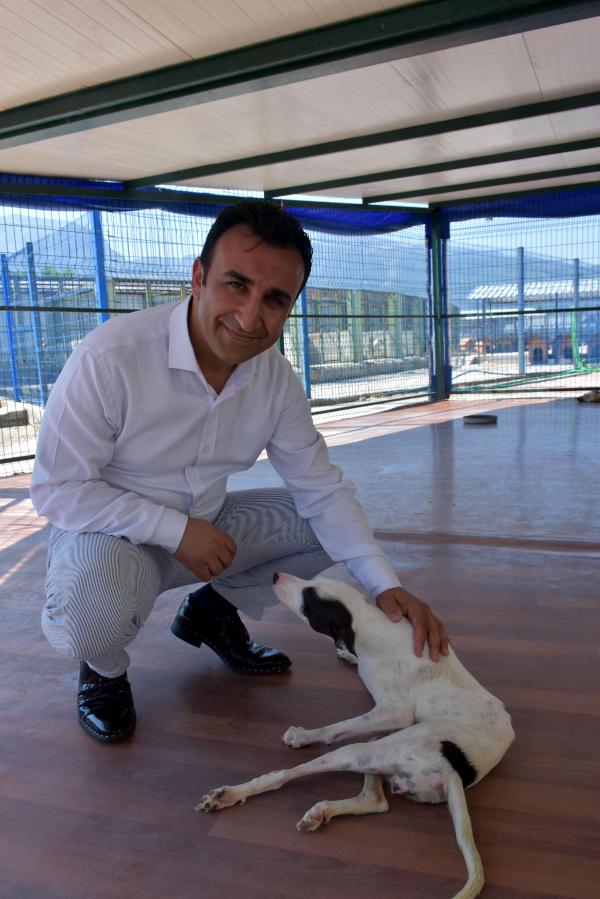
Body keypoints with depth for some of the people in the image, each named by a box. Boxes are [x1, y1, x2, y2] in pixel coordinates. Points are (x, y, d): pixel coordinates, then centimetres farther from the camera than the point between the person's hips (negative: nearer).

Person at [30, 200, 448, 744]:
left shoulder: (277, 378, -11)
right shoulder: (109, 358, -28)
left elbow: (321, 488, -7)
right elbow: (57, 489, -20)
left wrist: (386, 585, -17)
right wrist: (176, 530, -28)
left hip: (204, 526, 5)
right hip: (108, 534, -4)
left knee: (331, 524, -6)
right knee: (93, 612, -37)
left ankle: (214, 609, 14)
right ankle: (104, 669, 2)